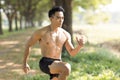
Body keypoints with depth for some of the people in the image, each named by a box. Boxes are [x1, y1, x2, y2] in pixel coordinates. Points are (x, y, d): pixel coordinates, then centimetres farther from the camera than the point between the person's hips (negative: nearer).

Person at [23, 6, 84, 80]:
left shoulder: (66, 34, 6)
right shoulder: (41, 32, -6)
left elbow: (72, 53, 9)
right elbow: (28, 45, 6)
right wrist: (25, 63, 9)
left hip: (57, 64, 6)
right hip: (45, 63, -6)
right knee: (66, 68, -32)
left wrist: (79, 46, -13)